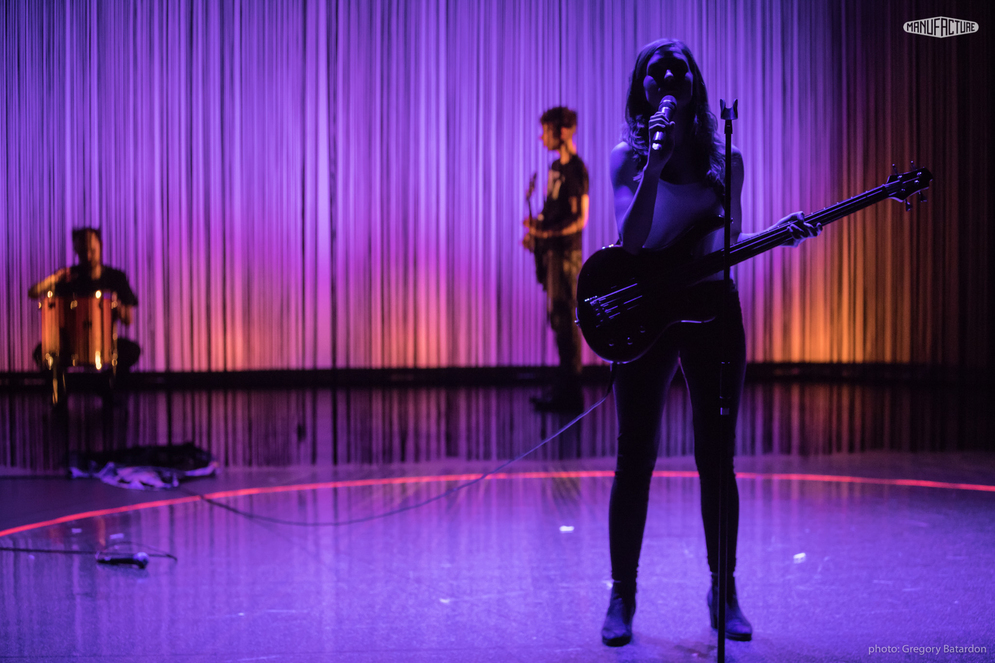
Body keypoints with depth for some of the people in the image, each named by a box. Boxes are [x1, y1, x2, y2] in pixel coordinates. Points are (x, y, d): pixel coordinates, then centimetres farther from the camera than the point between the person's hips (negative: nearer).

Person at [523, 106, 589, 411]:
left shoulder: (576, 170, -13)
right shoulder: (556, 166, 15)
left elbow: (580, 220, -18)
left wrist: (548, 234, -24)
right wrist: (535, 229, 6)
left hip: (566, 252, -9)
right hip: (551, 252, 9)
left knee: (564, 318, -6)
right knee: (558, 318, 12)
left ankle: (569, 394, -1)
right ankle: (564, 389, 20)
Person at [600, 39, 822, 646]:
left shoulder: (724, 161, 7)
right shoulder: (628, 156, 1)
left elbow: (726, 246, 5)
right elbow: (632, 241, -14)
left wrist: (781, 234, -11)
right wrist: (656, 160, -19)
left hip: (712, 309, 2)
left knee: (716, 460, 6)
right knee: (635, 461, 0)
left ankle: (724, 591, 20)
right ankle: (623, 597, 12)